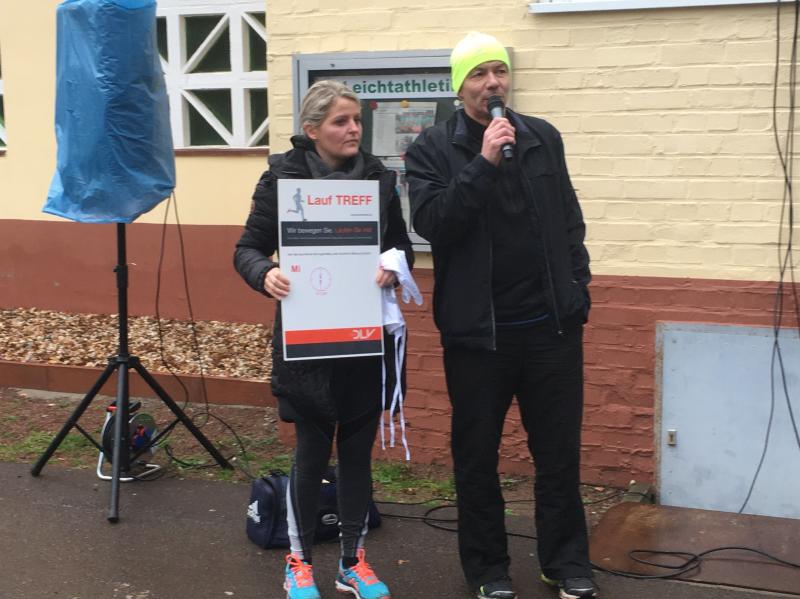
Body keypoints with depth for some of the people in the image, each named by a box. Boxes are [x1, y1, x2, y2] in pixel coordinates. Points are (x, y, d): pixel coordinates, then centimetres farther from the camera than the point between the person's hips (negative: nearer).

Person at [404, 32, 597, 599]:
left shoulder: (544, 138, 6)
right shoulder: (433, 148, -4)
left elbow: (570, 219, 12)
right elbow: (431, 224, -16)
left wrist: (577, 290, 7)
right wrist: (483, 163, -22)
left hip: (551, 323, 3)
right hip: (477, 329, -2)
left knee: (559, 452, 11)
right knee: (477, 456, 10)